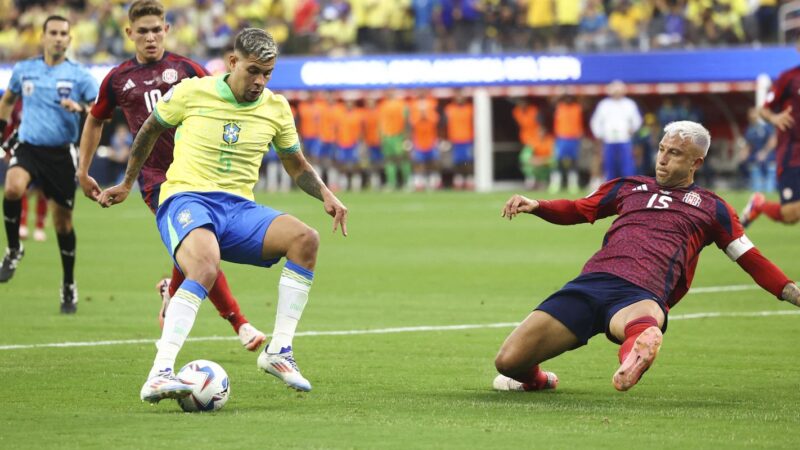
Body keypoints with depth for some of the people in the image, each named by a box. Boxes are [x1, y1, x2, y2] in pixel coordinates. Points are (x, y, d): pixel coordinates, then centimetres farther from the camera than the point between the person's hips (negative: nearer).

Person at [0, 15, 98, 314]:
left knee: (63, 222, 5)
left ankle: (69, 285, 23)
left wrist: (80, 107, -25)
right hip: (28, 147, 1)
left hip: (61, 154, -1)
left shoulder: (79, 76, 0)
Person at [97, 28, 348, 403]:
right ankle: (159, 376, -42)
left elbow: (297, 166, 22)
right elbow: (150, 129, 17)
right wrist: (127, 184, 25)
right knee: (205, 268, -38)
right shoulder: (191, 92, -1)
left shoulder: (276, 108, 9)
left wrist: (326, 195, 3)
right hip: (185, 199, -4)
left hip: (238, 208, 4)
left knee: (306, 238, -24)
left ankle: (278, 352, -17)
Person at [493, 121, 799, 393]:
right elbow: (576, 211, 35)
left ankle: (638, 348, -78)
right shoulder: (630, 187, 31)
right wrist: (535, 206, 15)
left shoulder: (711, 208, 23)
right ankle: (533, 379, 23)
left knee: (642, 319, -46)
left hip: (642, 295, -3)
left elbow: (753, 262, 23)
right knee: (508, 361, -9)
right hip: (591, 281, 3)